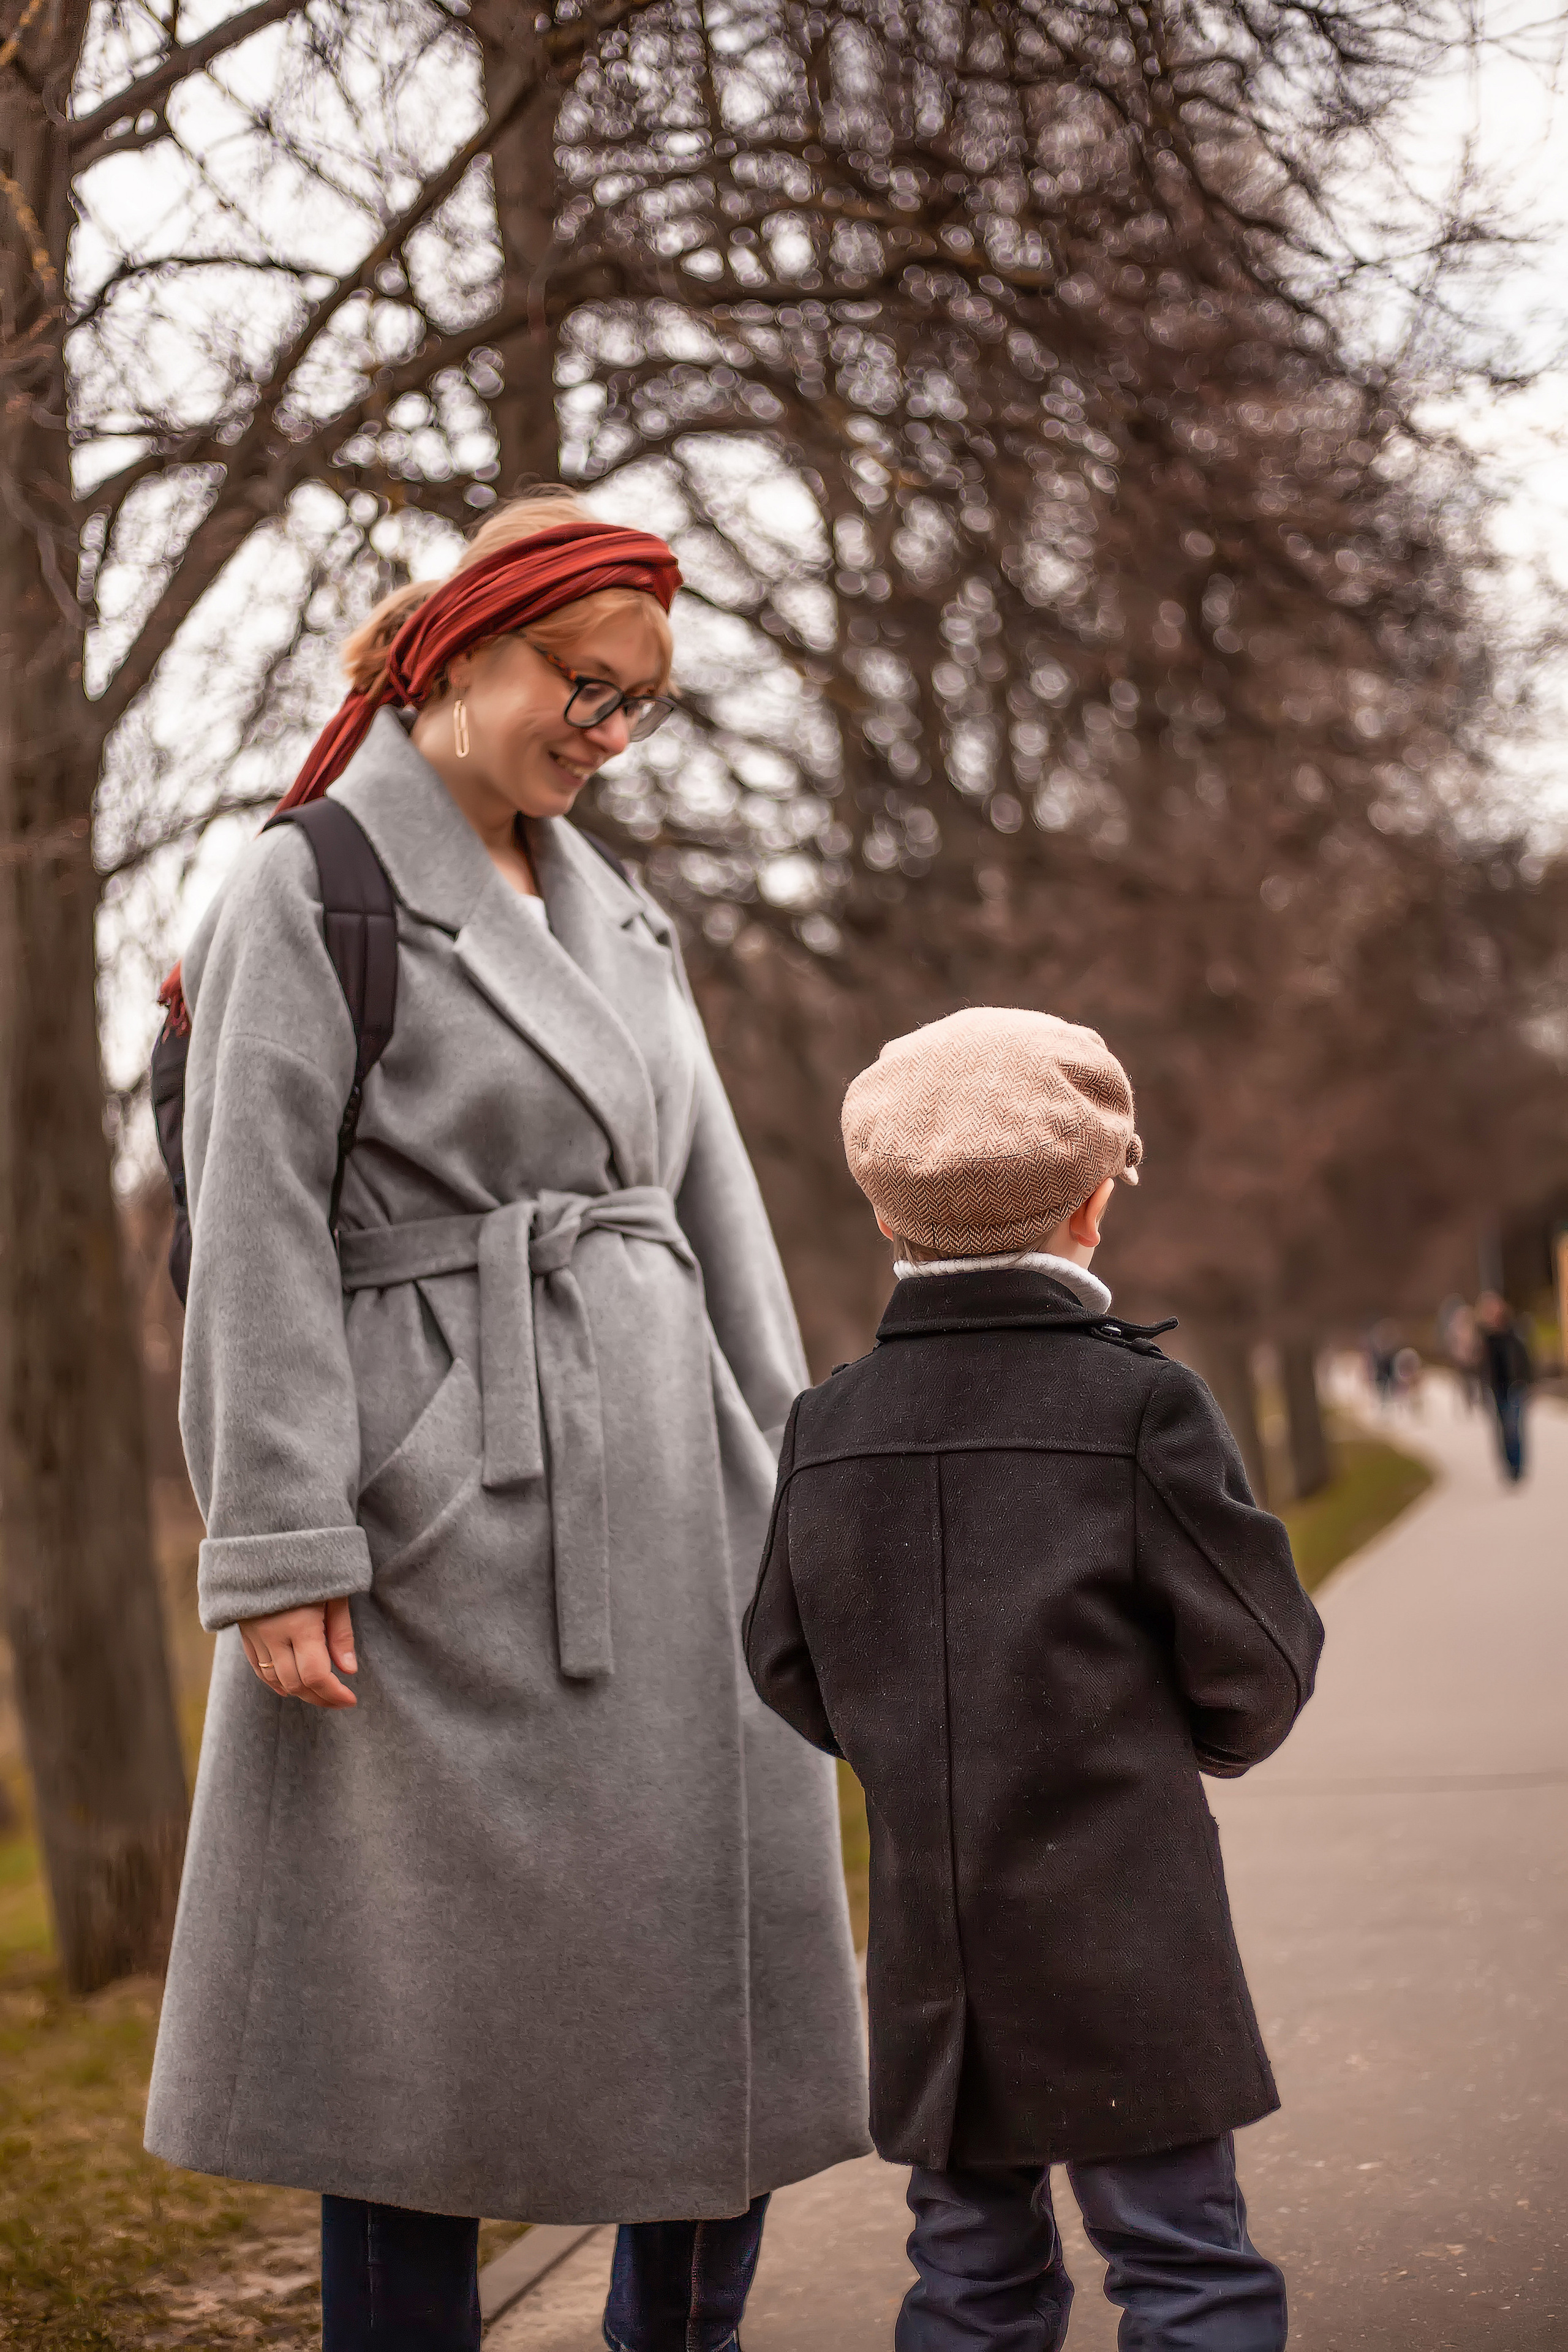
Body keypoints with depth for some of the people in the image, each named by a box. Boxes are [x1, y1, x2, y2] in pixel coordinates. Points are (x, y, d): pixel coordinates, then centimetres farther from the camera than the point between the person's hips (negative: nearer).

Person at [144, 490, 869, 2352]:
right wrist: (282, 1550, -15)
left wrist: (784, 1489, 13)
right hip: (449, 1508, -7)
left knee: (716, 1968, 10)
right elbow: (261, 1236, -9)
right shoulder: (312, 890, -4)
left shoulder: (619, 916, 16)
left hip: (666, 1502, 7)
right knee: (436, 1995, 1)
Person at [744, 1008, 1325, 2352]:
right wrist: (1208, 1738, 15)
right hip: (1121, 1945, -4)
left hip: (928, 1942, 4)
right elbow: (1258, 1662, -7)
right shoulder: (1142, 1406, -10)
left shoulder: (828, 1429, 2)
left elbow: (794, 1674, 8)